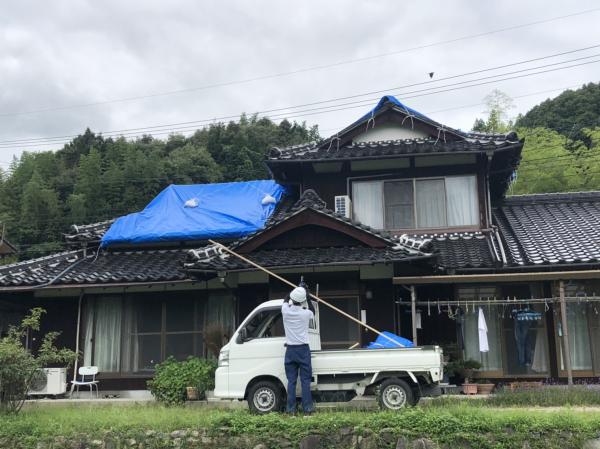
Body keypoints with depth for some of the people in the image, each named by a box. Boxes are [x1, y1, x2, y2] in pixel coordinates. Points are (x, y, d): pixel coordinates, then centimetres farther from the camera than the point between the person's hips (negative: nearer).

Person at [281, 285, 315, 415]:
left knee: (291, 381, 6)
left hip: (290, 350, 2)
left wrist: (295, 291, 26)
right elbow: (313, 312, 18)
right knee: (305, 380, 2)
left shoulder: (285, 311, -6)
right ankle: (307, 408, 1)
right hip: (303, 350, -2)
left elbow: (286, 300, 19)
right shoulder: (306, 313, -9)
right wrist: (308, 297, 22)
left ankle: (290, 409, 6)